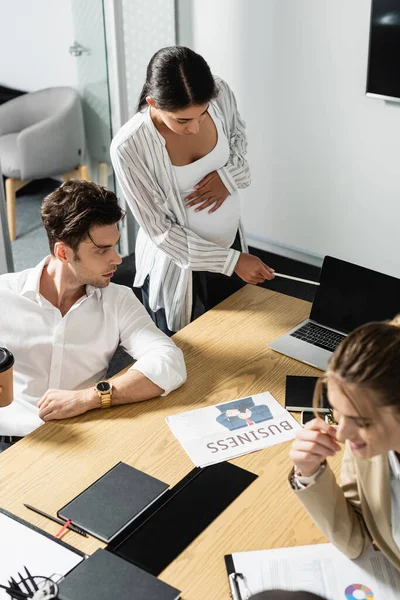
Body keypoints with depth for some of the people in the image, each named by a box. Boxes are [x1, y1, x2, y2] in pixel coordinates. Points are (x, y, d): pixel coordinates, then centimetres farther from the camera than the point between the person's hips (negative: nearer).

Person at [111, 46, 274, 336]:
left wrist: (229, 175, -16)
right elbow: (160, 231, -21)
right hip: (177, 263, -4)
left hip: (231, 243, 4)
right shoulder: (129, 147, -29)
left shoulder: (220, 93, -18)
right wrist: (231, 261, -23)